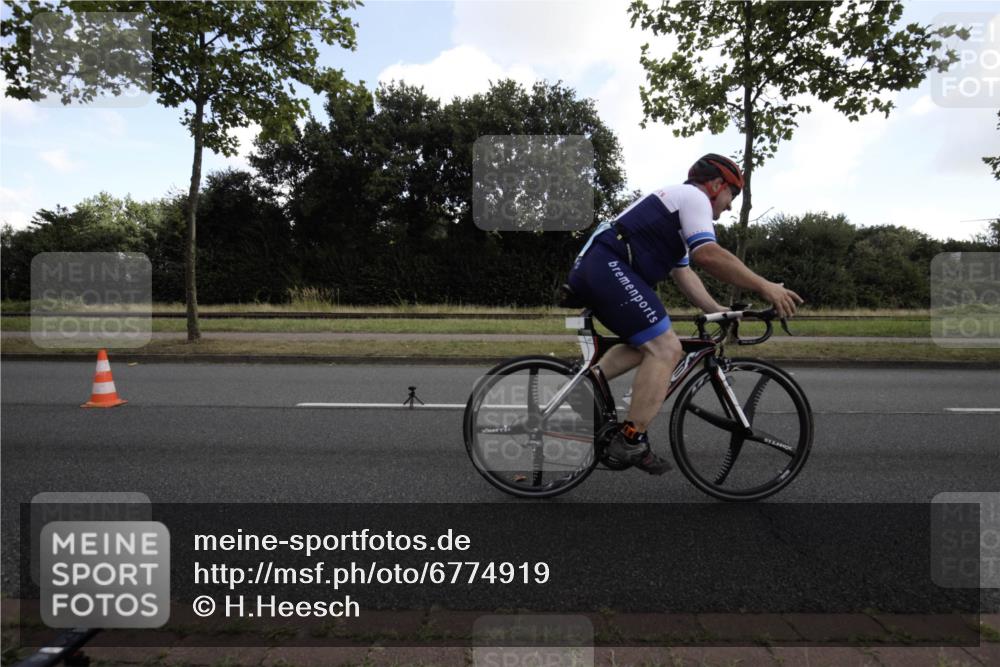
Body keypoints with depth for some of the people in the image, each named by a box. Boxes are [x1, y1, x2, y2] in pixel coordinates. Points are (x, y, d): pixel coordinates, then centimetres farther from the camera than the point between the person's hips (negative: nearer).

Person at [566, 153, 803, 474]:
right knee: (665, 348, -12)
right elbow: (709, 255, -15)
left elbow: (684, 274, 27)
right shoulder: (693, 196, 2)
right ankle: (630, 441, -12)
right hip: (610, 267, -11)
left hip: (592, 267, 11)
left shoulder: (677, 201, 32)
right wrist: (764, 287, -10)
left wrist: (719, 312, 19)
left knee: (644, 345, 21)